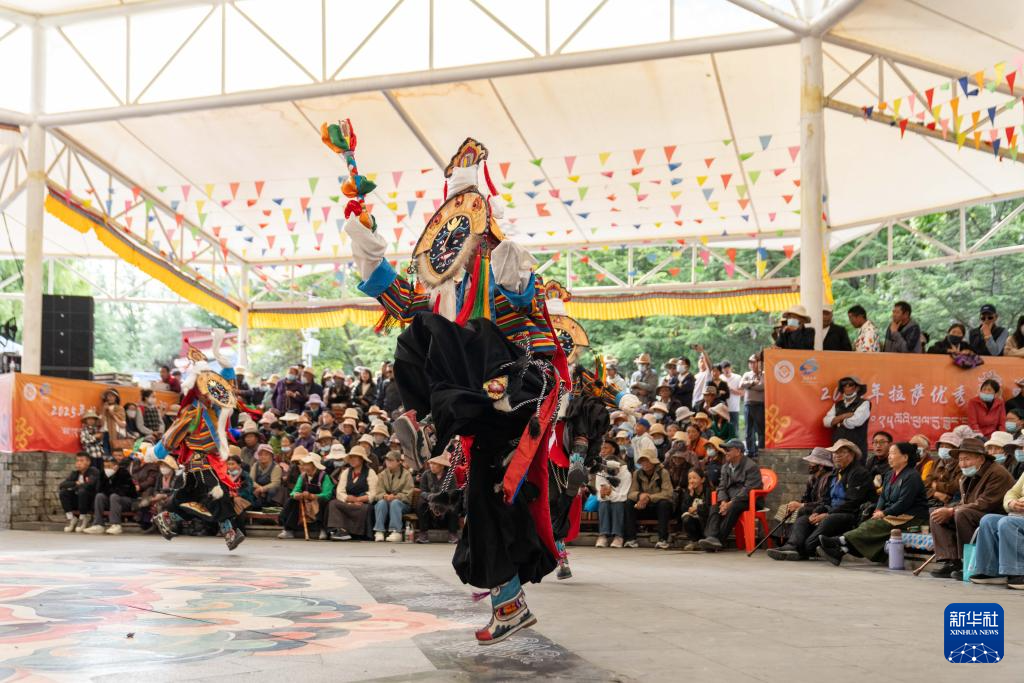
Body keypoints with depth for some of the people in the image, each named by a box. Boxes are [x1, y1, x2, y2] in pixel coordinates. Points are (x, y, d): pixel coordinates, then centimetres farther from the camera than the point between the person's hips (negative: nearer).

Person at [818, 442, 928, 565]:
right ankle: (841, 550, -35)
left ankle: (841, 541, -38)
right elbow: (883, 496, 18)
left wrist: (884, 513, -16)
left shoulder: (912, 476, -11)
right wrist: (879, 510, -3)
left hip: (910, 517, -8)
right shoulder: (891, 476, 18)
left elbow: (903, 503, -18)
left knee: (875, 525, -27)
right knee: (869, 524, -17)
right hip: (894, 514, 8)